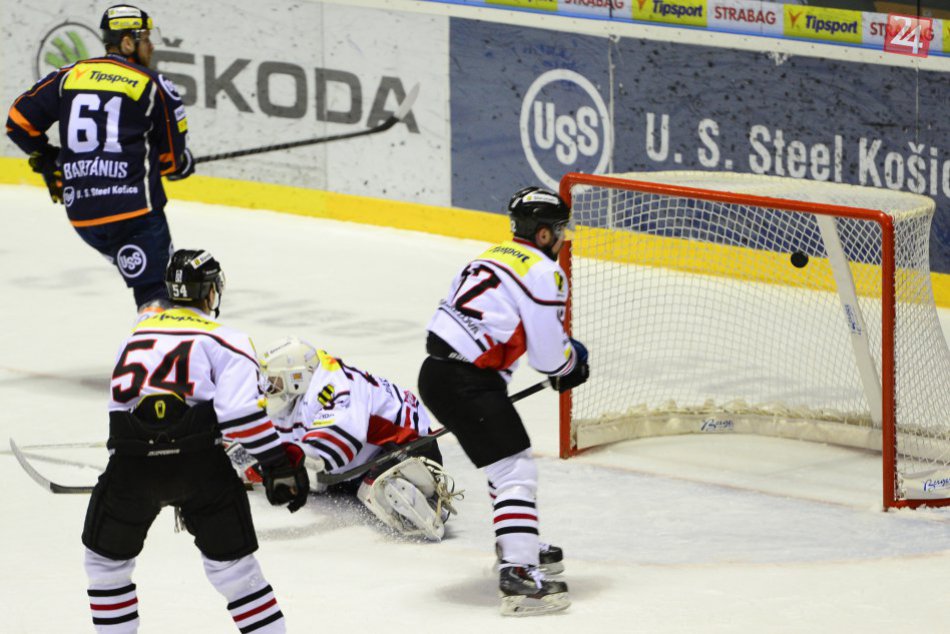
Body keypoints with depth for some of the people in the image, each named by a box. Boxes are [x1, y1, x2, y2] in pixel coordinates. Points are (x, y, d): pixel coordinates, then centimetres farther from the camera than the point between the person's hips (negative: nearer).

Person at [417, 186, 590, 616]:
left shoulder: (494, 257, 19)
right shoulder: (543, 272, -10)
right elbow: (549, 354, -10)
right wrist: (572, 364, 12)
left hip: (438, 370, 10)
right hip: (467, 384, -10)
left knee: (508, 460, 27)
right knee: (516, 471, -12)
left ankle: (519, 545, 42)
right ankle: (518, 575, -22)